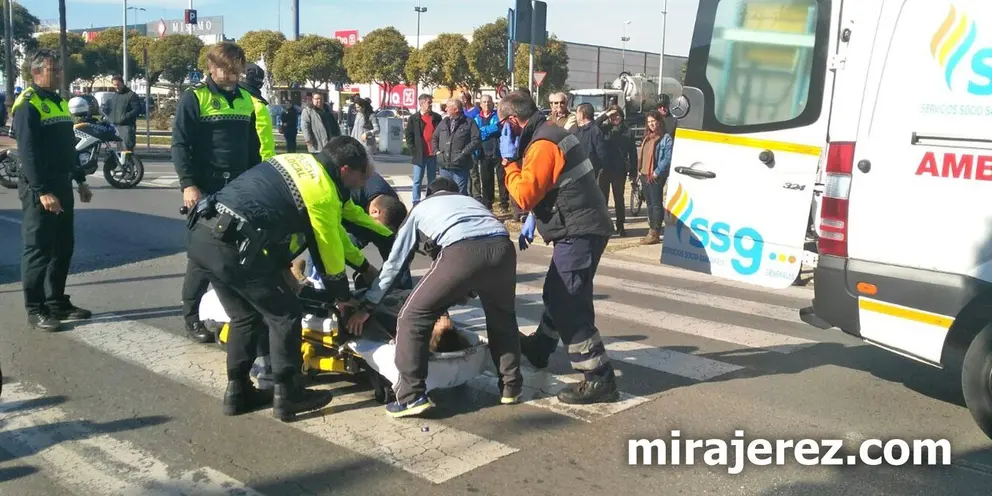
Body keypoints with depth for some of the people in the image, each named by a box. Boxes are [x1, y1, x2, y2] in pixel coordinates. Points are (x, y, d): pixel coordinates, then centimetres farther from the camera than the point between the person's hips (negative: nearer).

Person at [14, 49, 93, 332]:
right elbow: (28, 152, -19)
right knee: (38, 250, -3)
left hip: (63, 184, 9)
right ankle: (35, 310, 4)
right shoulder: (27, 104, -12)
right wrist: (42, 191, -24)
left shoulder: (60, 102, 17)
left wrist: (80, 180, 20)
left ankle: (57, 303, 22)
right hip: (38, 189, -9)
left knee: (63, 247, 12)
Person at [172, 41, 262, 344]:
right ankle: (192, 317, 10)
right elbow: (180, 145, -8)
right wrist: (188, 184, -17)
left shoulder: (246, 99, 14)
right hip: (206, 190, -5)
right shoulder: (194, 98, -3)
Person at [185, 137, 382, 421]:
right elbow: (329, 250, 5)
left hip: (201, 233, 9)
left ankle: (238, 392, 28)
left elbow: (333, 225, 30)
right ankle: (288, 395, 13)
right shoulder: (323, 192, -6)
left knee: (246, 316, 22)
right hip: (232, 244, -9)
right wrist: (343, 296, 22)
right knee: (286, 315, 5)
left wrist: (363, 263, 36)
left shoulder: (303, 162, 21)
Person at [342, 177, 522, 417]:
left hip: (462, 252, -4)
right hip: (502, 247, 4)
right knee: (502, 317, 31)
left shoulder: (421, 208, 33)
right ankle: (511, 386, 35)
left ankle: (412, 397, 9)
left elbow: (394, 263, 34)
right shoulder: (470, 200, 42)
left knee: (413, 316, 12)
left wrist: (367, 306, 42)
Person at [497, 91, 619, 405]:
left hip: (579, 232, -11)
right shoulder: (549, 134, 16)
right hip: (582, 228, 11)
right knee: (558, 294, 24)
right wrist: (533, 219, 18)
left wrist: (510, 161, -8)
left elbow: (524, 195, -19)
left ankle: (599, 380, -10)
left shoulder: (542, 145, -18)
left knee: (568, 305, -12)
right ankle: (538, 349, 43)